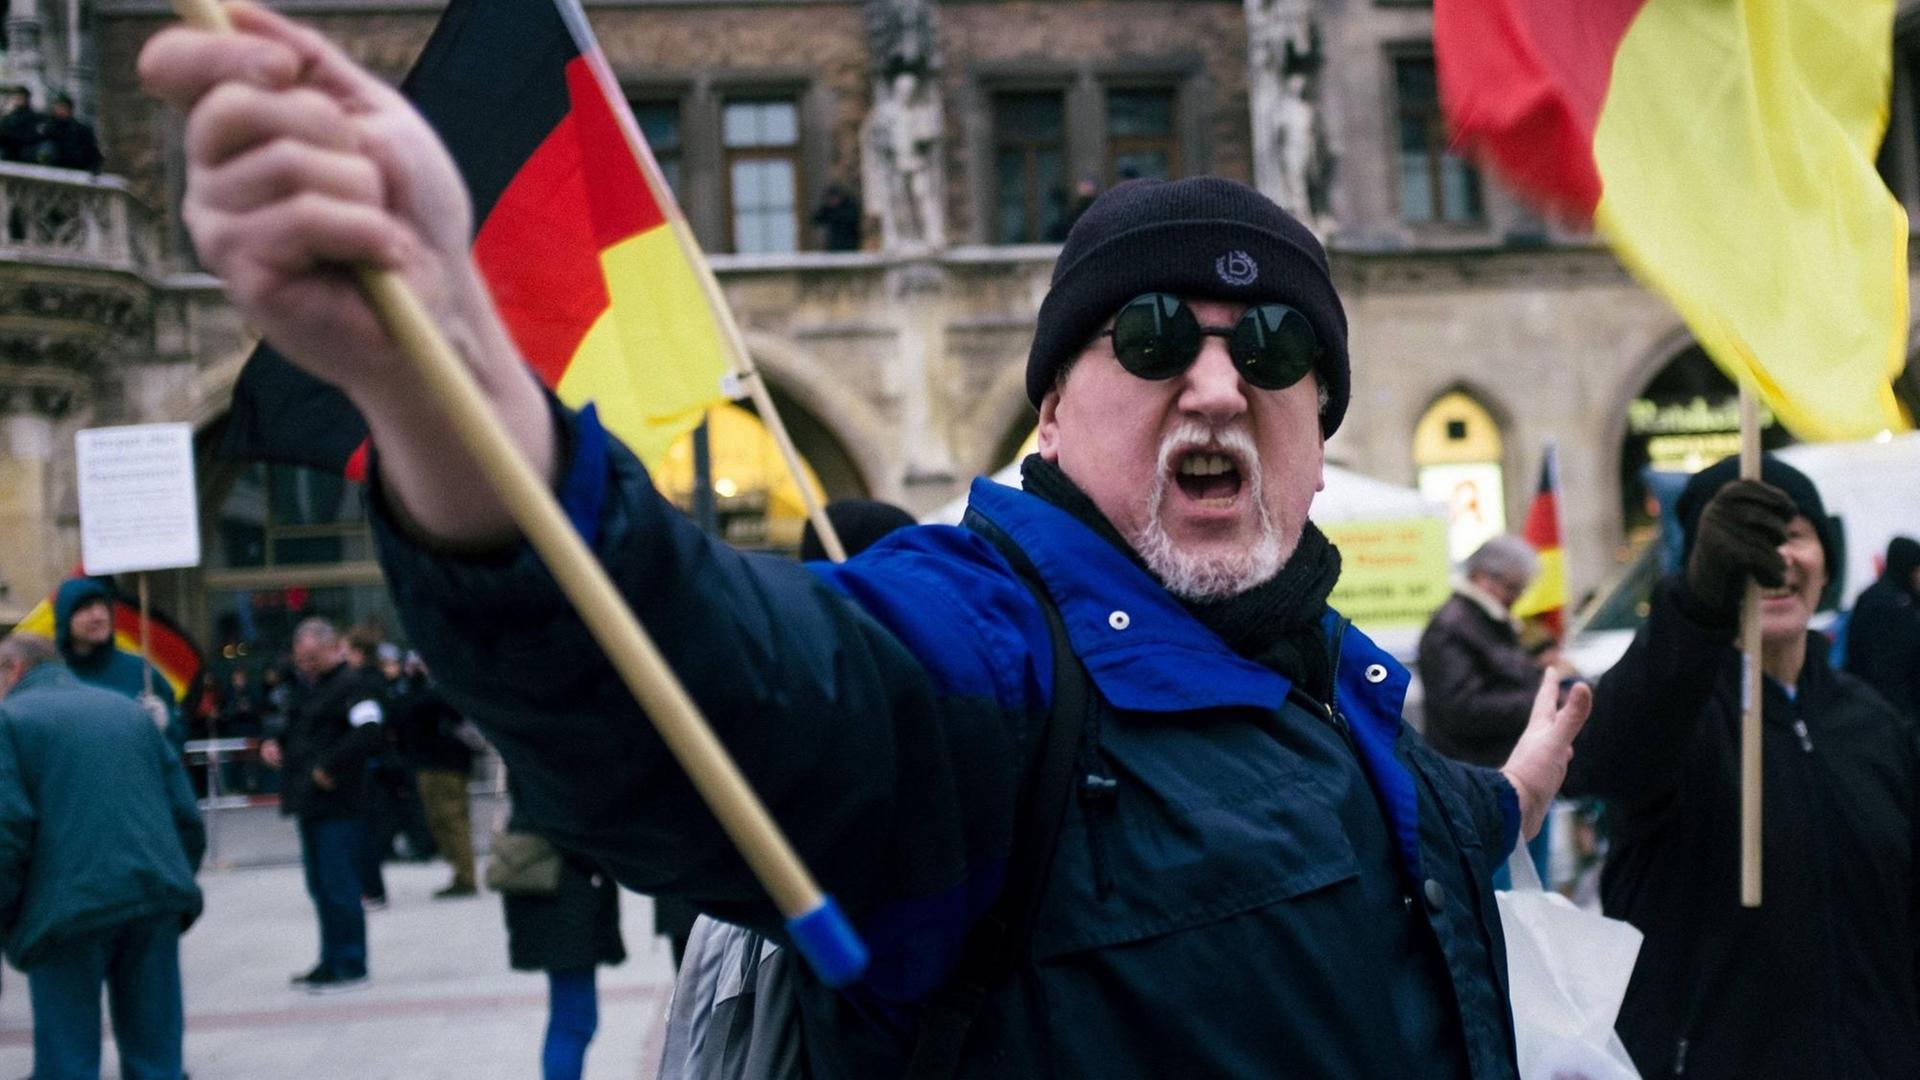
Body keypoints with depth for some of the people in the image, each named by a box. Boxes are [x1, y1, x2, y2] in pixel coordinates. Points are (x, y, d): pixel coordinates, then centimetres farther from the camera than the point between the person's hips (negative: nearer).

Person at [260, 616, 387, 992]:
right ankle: (331, 962, 22)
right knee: (321, 887, 14)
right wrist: (276, 745, 10)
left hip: (336, 803, -9)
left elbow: (369, 732, -24)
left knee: (339, 886, -7)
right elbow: (295, 728, 31)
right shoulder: (304, 684, 17)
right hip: (308, 801, 9)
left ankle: (350, 967, 0)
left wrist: (330, 767, -21)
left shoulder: (353, 683, -11)